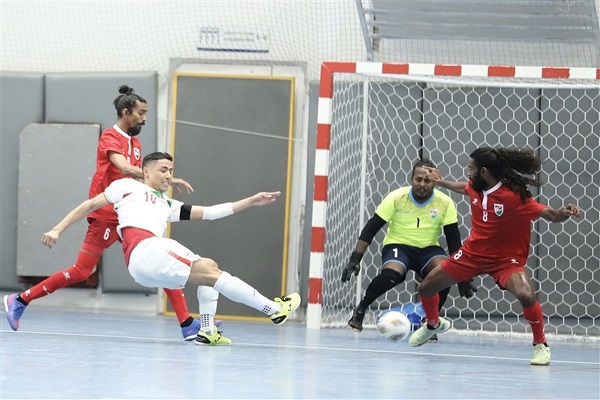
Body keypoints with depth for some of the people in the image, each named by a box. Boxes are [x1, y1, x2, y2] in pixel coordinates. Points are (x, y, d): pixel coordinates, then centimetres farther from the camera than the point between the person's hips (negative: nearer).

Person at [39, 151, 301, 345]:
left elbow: (209, 212, 28)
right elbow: (90, 205, 16)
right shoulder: (128, 186, 17)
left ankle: (207, 331, -8)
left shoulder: (167, 205, 33)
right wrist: (58, 230, 8)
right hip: (143, 251, -8)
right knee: (208, 270, -13)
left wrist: (253, 201, 23)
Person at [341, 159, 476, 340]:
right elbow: (371, 228, -10)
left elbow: (453, 239, -3)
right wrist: (355, 259, -18)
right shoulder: (396, 198, -12)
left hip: (428, 249, 2)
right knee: (392, 274, -36)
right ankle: (360, 310, -11)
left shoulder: (445, 203, -8)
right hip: (397, 246, -2)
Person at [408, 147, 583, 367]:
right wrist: (440, 182, 32)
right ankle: (434, 324, 45)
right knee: (426, 288, 11)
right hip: (472, 252, 6)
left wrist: (564, 213, -48)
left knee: (526, 295, -33)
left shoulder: (514, 196, -26)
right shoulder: (475, 188, -8)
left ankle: (540, 345, -8)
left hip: (505, 259, -6)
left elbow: (550, 214, -27)